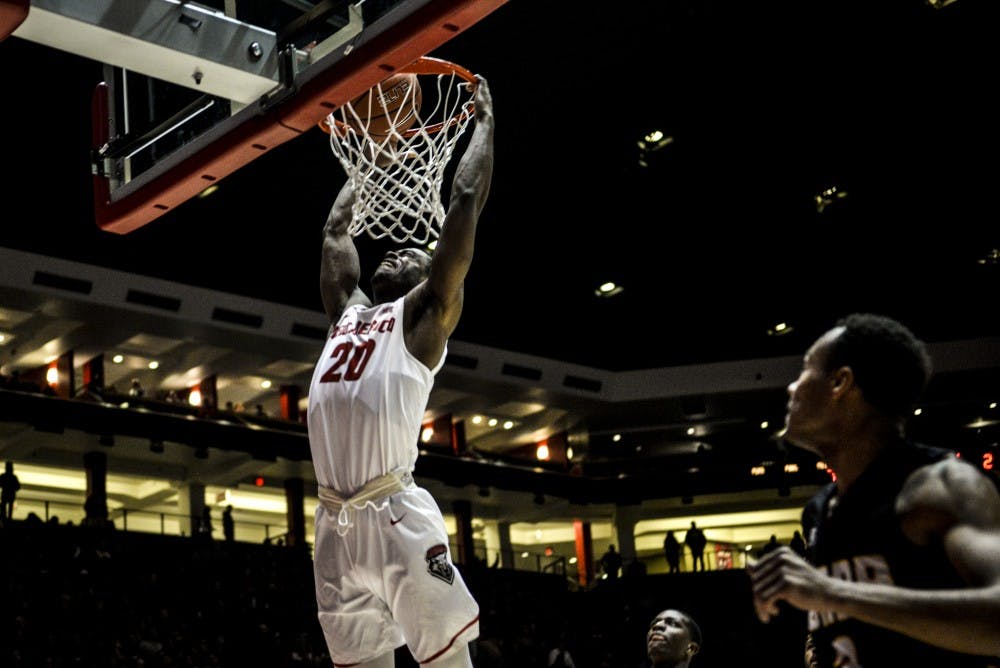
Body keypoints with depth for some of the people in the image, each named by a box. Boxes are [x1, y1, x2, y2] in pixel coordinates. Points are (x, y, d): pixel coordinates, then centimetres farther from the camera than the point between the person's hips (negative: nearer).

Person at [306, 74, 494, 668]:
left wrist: (485, 121, 11)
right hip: (335, 522, 7)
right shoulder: (348, 309, 23)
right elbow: (336, 229, 36)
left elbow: (466, 201, 3)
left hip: (395, 516, -7)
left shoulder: (423, 314, 7)